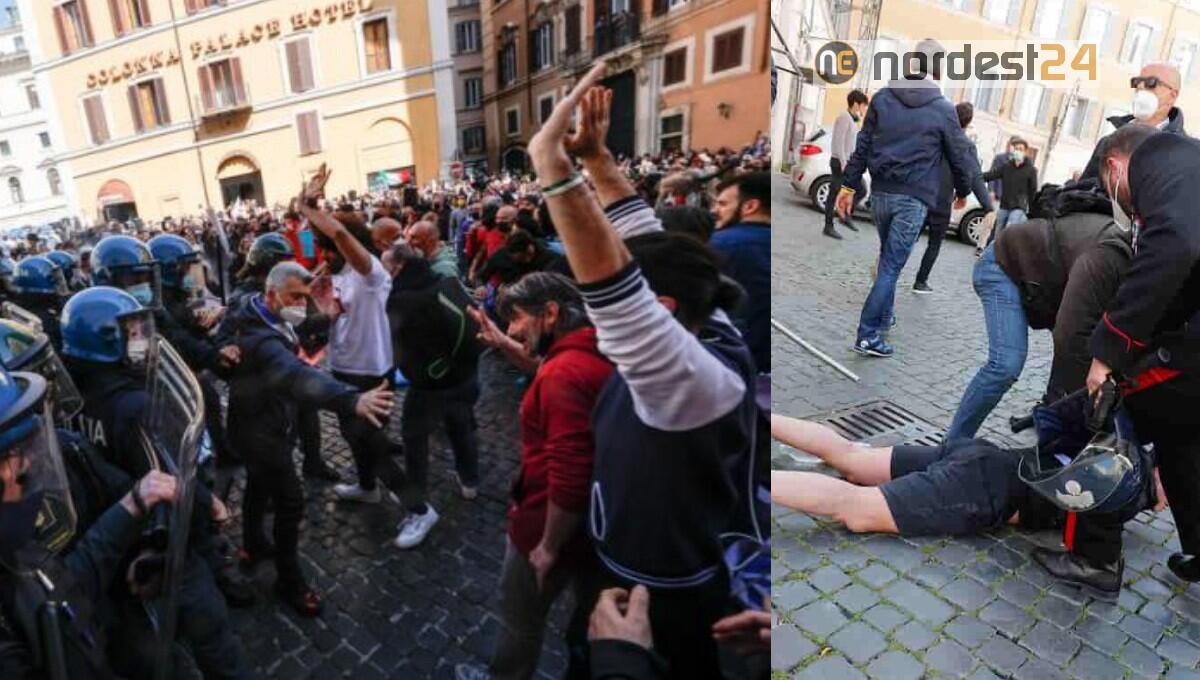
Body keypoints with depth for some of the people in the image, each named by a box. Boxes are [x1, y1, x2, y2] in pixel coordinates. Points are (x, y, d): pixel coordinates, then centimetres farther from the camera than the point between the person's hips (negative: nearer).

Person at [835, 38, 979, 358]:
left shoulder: (882, 98, 6)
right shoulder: (944, 109, -2)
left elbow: (863, 146, 6)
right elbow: (960, 157, 5)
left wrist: (849, 186, 11)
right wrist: (962, 191, 22)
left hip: (881, 192, 4)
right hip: (913, 199, -4)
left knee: (888, 257, 22)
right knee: (892, 264, -3)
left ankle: (884, 315, 31)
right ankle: (869, 335, -5)